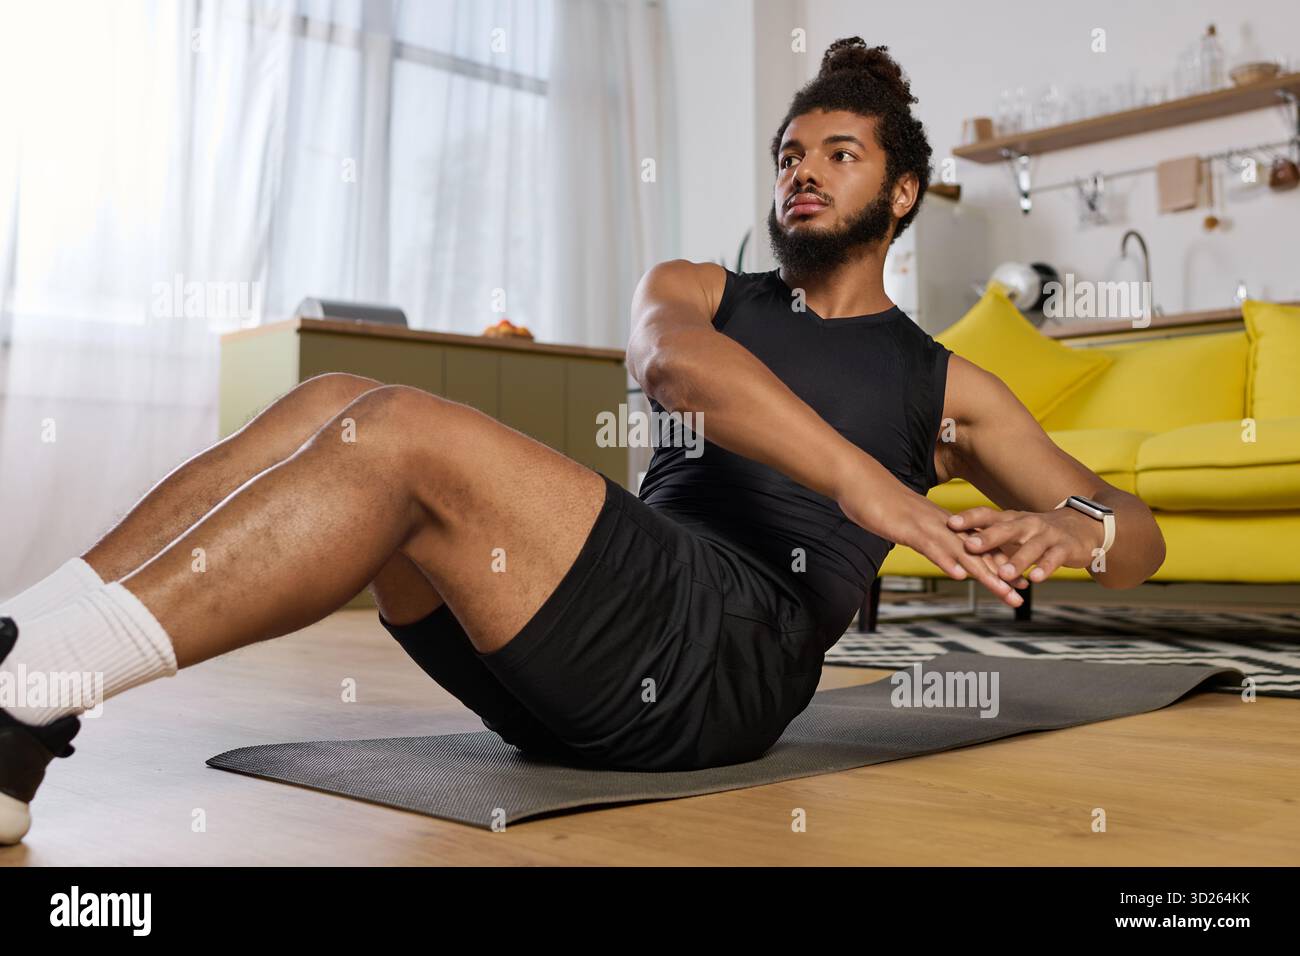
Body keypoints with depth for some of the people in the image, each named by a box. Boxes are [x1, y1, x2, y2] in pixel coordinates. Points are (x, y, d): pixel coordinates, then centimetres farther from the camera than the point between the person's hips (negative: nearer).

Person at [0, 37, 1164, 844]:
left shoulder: (945, 387, 19)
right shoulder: (695, 293, 24)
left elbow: (1141, 538, 17)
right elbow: (675, 366, -3)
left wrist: (1074, 527, -10)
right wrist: (861, 481, -21)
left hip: (729, 663, -4)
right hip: (593, 658, 4)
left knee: (404, 435, -25)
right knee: (335, 405, -16)